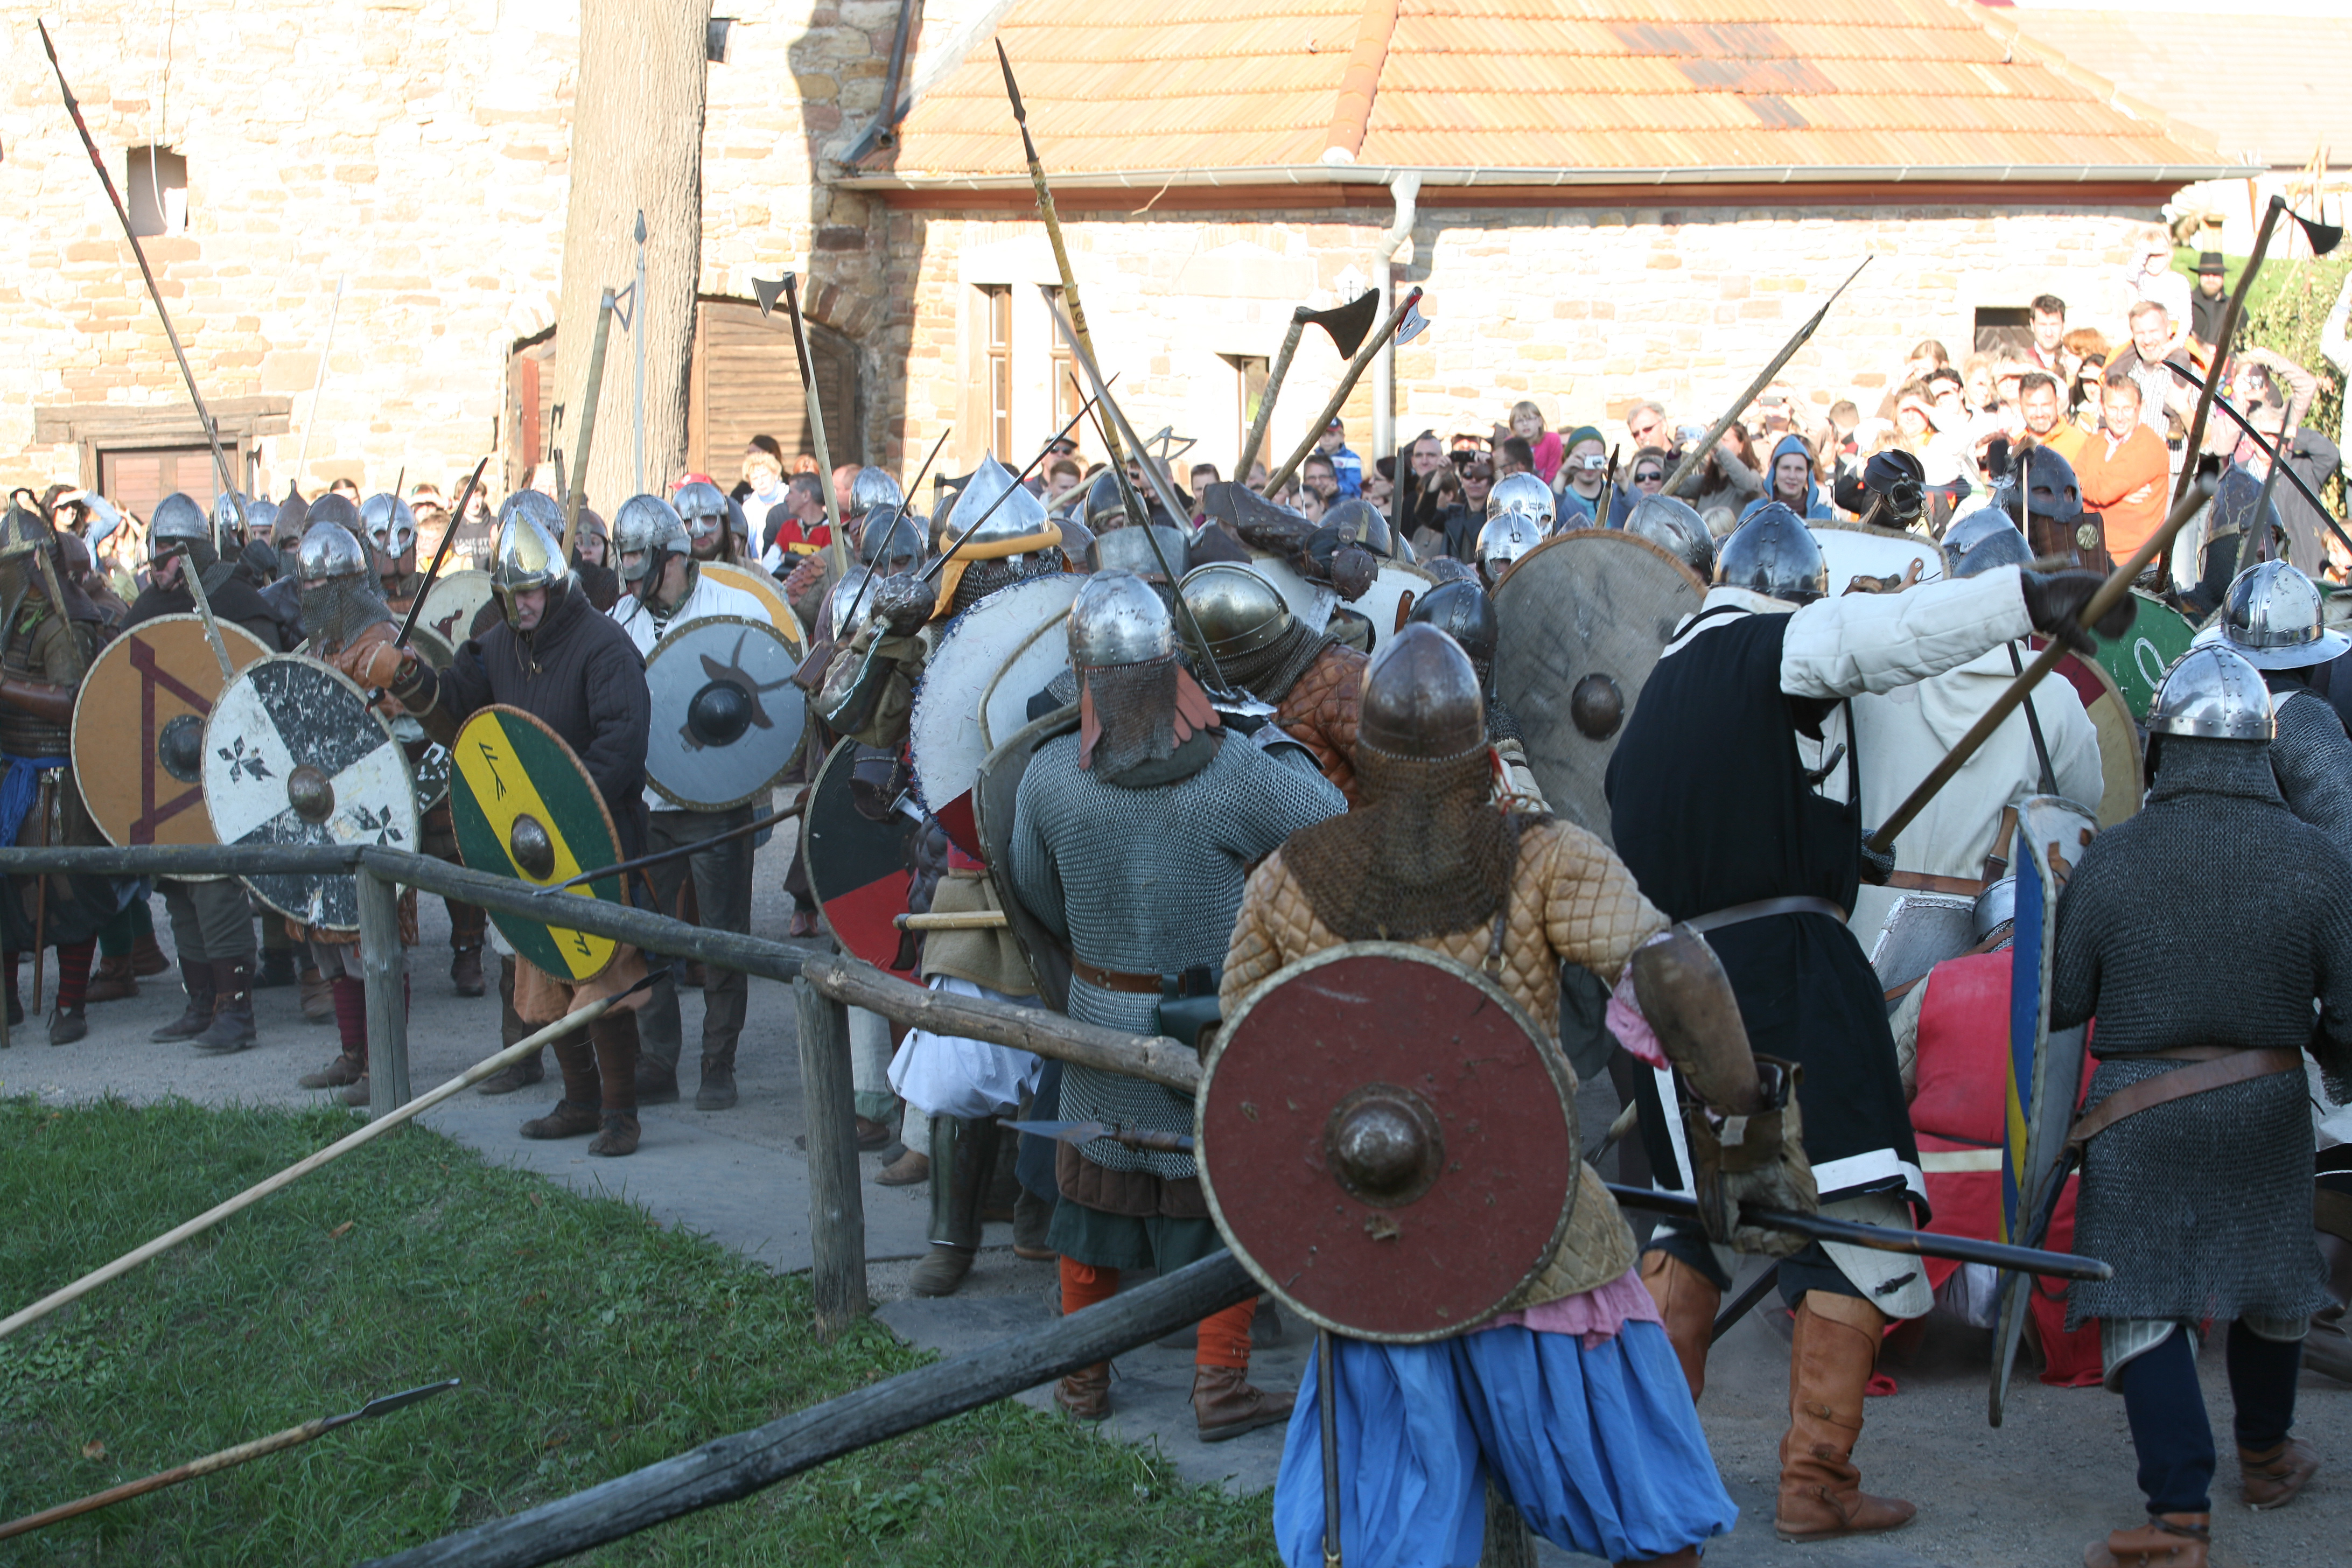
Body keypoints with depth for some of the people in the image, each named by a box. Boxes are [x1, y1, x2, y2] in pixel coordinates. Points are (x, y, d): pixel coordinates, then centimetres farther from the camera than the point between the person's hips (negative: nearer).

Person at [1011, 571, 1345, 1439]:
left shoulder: (1049, 776, -13)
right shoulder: (1233, 772, -21)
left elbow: (1038, 895, 3)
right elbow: (1335, 822, -6)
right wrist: (1272, 738, 8)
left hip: (1101, 1023, 3)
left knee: (1095, 1190, 18)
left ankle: (1082, 1376, 29)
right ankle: (1221, 1384, 16)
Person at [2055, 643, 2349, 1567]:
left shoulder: (2109, 861, -11)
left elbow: (2058, 1006, -6)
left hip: (2138, 1116, -3)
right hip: (2268, 1109, 3)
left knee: (2143, 1304, -1)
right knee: (2269, 1279, 23)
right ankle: (2265, 1455, 44)